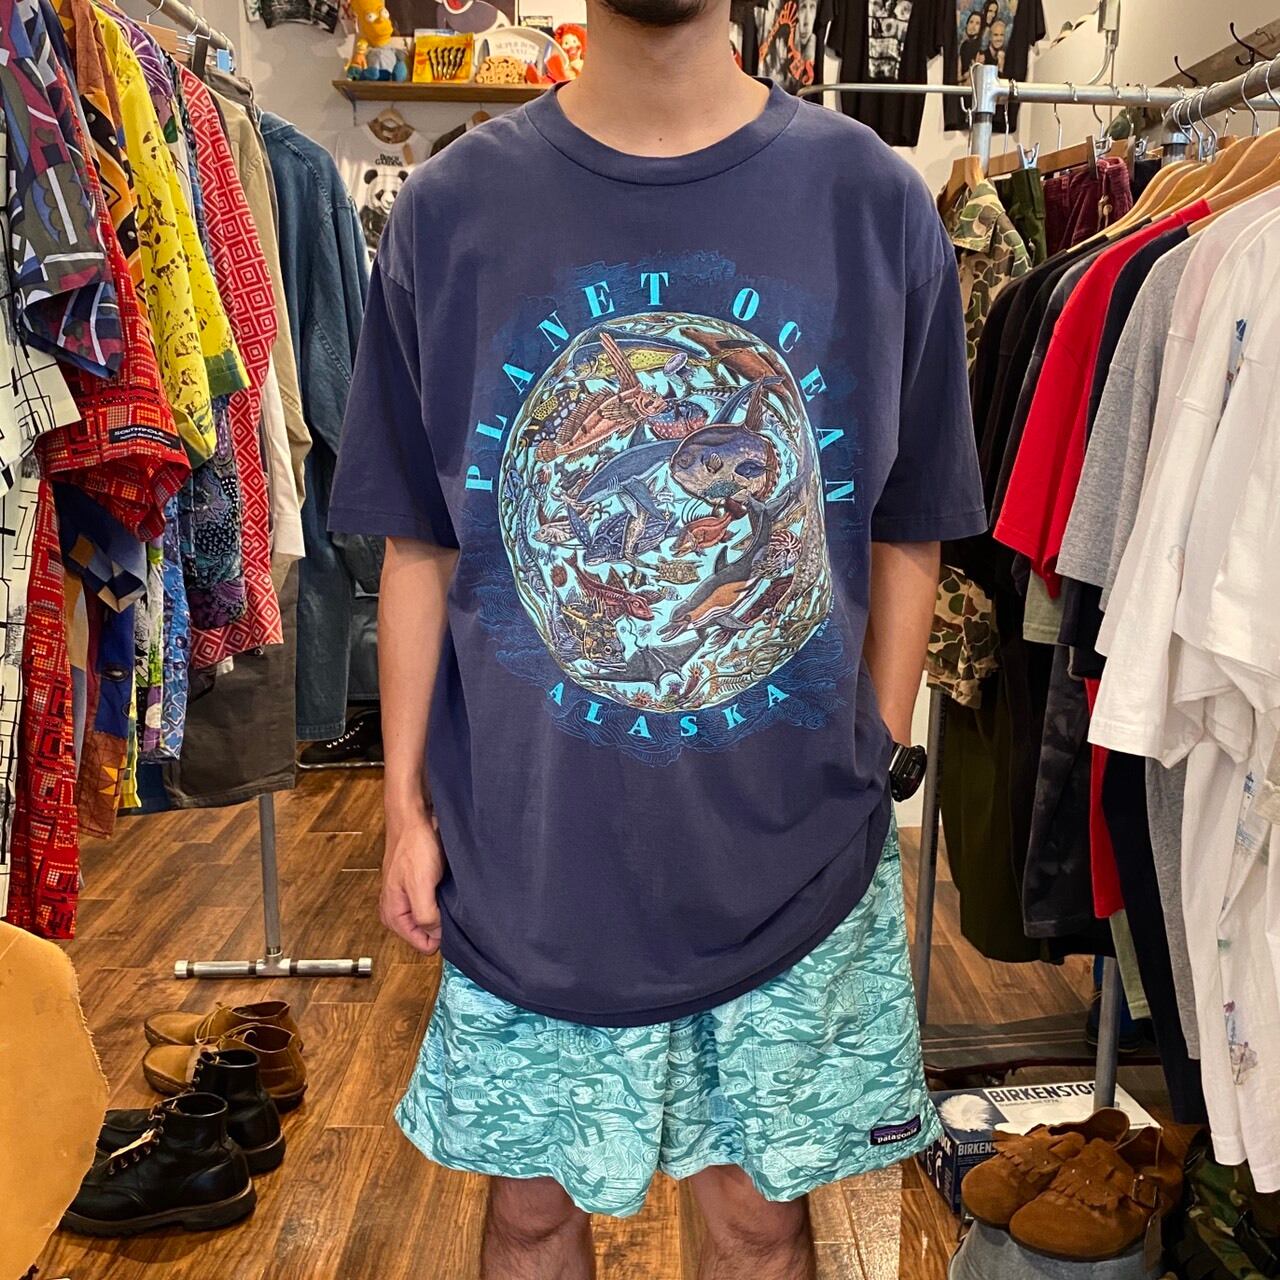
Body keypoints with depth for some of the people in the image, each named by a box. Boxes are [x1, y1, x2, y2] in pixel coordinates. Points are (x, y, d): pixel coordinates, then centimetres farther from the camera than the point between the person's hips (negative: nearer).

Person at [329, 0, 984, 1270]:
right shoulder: (448, 211, -4)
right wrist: (407, 801, 3)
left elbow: (905, 543, 2)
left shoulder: (876, 204, -5)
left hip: (793, 858, 0)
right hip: (525, 855, 1)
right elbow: (420, 548, 2)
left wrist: (877, 777, 3)